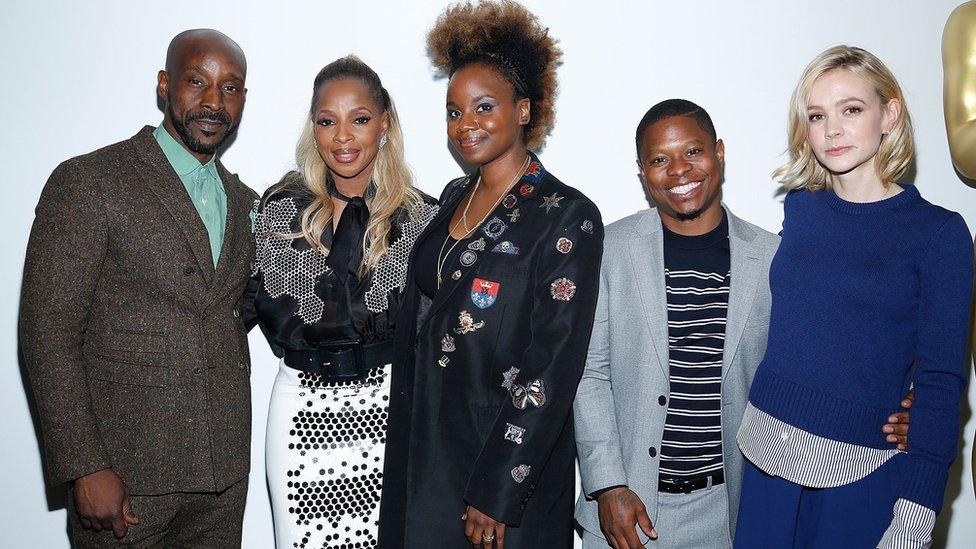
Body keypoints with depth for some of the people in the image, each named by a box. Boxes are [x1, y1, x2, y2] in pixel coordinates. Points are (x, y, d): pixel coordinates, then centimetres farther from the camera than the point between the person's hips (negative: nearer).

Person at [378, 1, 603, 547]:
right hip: (422, 451, 6)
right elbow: (417, 326, 11)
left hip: (507, 462, -6)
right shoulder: (454, 198, 6)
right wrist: (405, 450, 9)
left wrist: (496, 493, -19)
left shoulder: (568, 216, -15)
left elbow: (553, 369, -18)